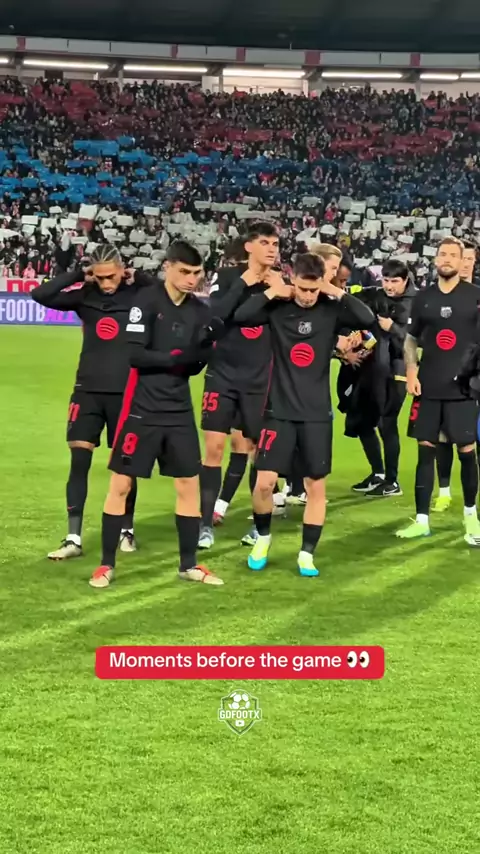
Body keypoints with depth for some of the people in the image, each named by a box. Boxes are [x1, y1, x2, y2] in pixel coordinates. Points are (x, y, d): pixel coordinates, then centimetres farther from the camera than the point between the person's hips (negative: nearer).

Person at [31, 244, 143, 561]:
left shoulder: (138, 295, -4)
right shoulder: (85, 294, -1)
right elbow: (40, 295, -10)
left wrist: (138, 277, -16)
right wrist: (78, 274, -12)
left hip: (125, 391, -1)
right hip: (88, 390, 1)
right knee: (79, 461, -3)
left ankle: (127, 530, 25)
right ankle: (74, 539, 1)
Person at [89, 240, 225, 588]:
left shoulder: (200, 310, 5)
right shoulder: (148, 301, -11)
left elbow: (195, 365, 4)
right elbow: (135, 355, -18)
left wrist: (202, 352, -17)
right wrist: (176, 357, -23)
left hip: (180, 409, 5)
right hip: (143, 408, -5)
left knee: (189, 484, 7)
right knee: (121, 484, 0)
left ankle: (189, 564, 19)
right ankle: (107, 564, 11)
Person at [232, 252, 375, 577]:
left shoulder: (331, 310, -3)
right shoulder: (278, 307, -5)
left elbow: (368, 319, -18)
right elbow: (240, 316, -20)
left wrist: (338, 293, -17)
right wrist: (272, 292, -17)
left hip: (317, 413, 1)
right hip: (280, 410, -1)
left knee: (316, 485, 5)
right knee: (264, 482, -5)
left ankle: (307, 553, 17)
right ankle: (263, 536, 23)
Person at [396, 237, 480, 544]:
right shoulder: (423, 298, 8)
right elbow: (411, 338, 15)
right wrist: (411, 372, 0)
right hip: (429, 387, 3)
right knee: (426, 450, 5)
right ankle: (422, 520, 11)